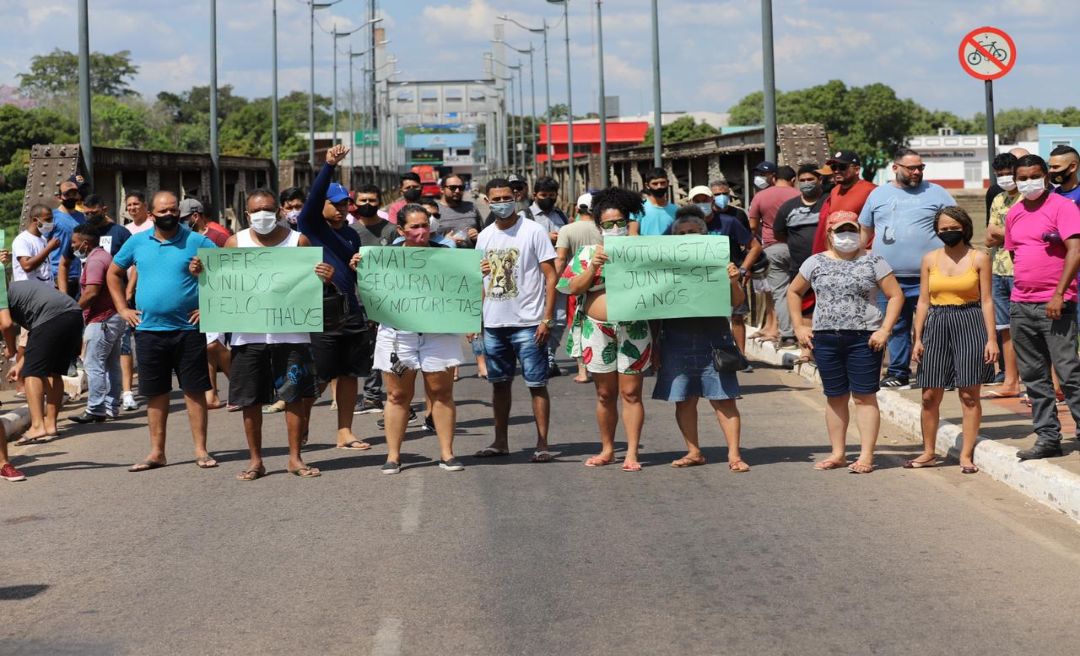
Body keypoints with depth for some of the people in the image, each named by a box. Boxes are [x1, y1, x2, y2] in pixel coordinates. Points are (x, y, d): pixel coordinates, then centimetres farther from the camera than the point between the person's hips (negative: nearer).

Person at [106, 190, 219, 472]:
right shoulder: (137, 243, 7)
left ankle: (201, 450, 8)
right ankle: (156, 452, 16)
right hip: (149, 330, 3)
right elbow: (113, 273, 19)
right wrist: (122, 308, 10)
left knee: (194, 390, 1)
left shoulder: (197, 242, -2)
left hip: (188, 330, -3)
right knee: (155, 393, 8)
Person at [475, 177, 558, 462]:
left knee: (537, 384, -3)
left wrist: (547, 319, -14)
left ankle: (542, 444, 1)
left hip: (528, 322, -5)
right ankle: (500, 441, 21)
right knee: (499, 383, 12)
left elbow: (551, 277, -7)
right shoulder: (484, 236, 10)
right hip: (493, 323, 5)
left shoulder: (533, 232, -6)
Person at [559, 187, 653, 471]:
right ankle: (607, 450, 19)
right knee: (605, 394, 8)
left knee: (631, 393, -1)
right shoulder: (588, 253, 8)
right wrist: (593, 267, -12)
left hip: (633, 329, -1)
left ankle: (632, 453, 3)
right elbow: (573, 288, -2)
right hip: (597, 329, 1)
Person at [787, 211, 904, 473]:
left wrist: (885, 330, -10)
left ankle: (866, 456, 0)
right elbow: (794, 292, 19)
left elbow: (896, 295, -1)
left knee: (864, 396, -2)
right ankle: (838, 454, 17)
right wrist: (799, 326, 9)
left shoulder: (873, 262, 1)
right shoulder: (816, 263, 9)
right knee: (835, 397, 9)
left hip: (864, 338, -3)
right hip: (825, 338, 3)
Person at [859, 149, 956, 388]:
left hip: (926, 279, -3)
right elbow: (865, 231, 19)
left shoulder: (936, 193, 5)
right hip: (888, 277, 3)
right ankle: (898, 373, 19)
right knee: (895, 328, 10)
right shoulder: (878, 195, 12)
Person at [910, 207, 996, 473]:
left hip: (970, 324, -2)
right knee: (930, 395, 3)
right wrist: (917, 338, 4)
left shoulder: (979, 258, 1)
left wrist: (991, 338, -6)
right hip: (937, 325, 3)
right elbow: (923, 301, 10)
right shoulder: (930, 259, 8)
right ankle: (929, 453, 17)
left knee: (969, 394, 0)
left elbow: (986, 300, 0)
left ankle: (966, 455, 8)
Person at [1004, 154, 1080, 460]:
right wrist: (1021, 288, 15)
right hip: (1021, 306, 7)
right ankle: (1047, 438, 14)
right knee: (1034, 376, 8)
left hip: (1055, 305, -7)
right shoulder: (1014, 214, 14)